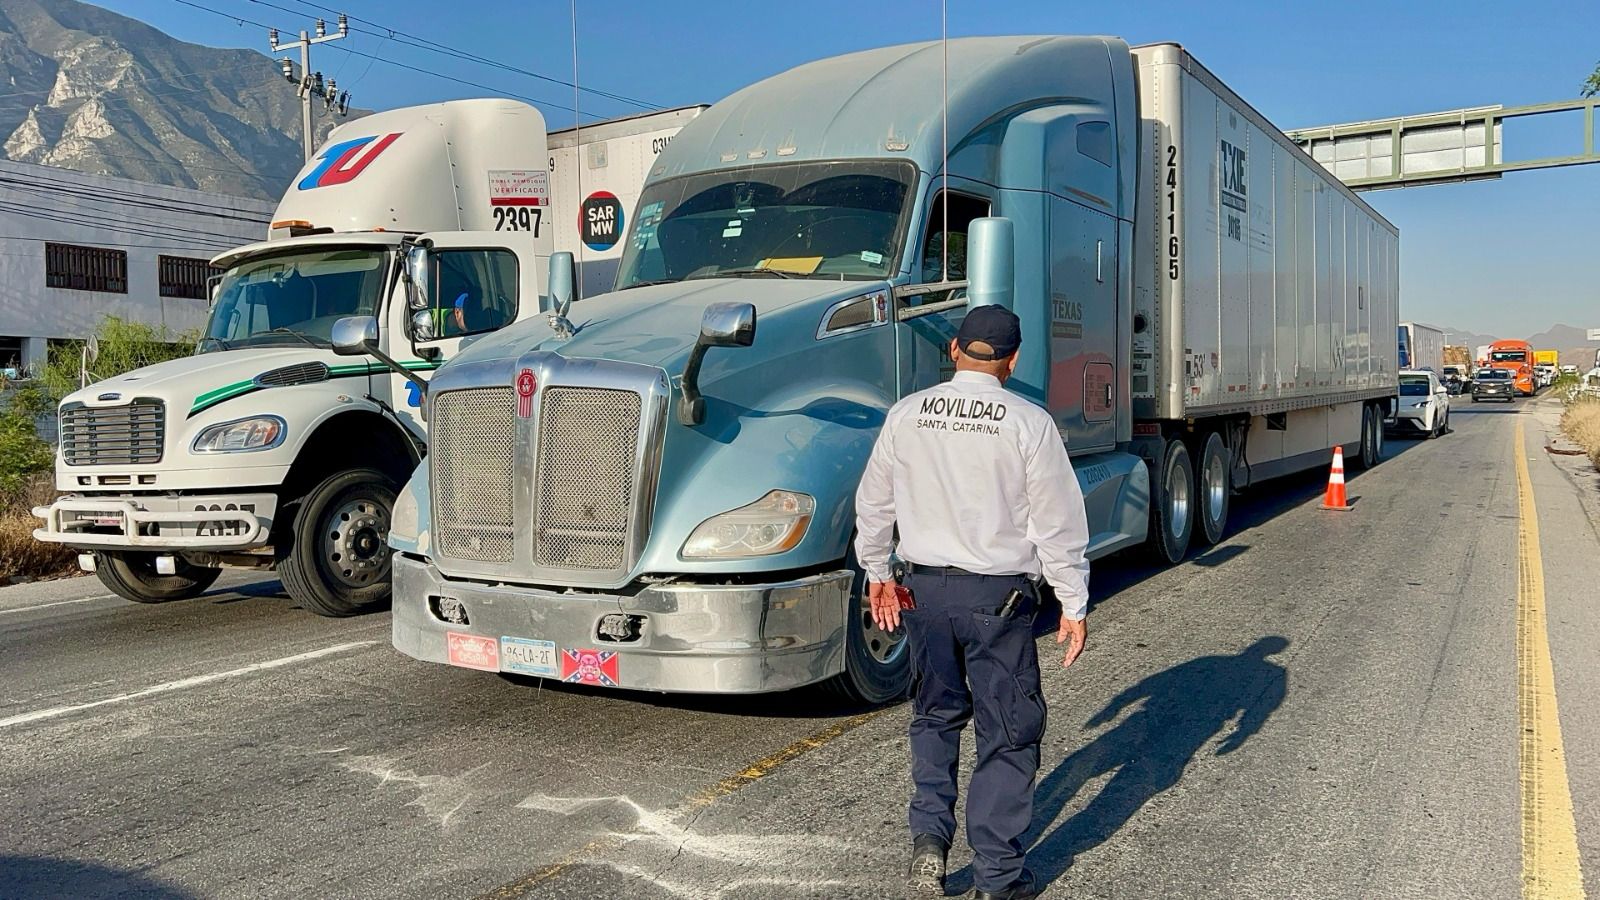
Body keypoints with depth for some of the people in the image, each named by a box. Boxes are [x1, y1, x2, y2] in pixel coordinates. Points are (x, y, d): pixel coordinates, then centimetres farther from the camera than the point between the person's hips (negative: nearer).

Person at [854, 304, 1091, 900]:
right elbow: (1059, 526, -8)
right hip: (999, 594, -3)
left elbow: (873, 504, 8)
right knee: (1008, 733, 10)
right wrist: (1073, 605, 1)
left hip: (924, 588, 3)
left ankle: (928, 834, 16)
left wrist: (877, 573, 21)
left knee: (935, 714, 23)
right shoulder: (1029, 424, -10)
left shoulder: (906, 415, 0)